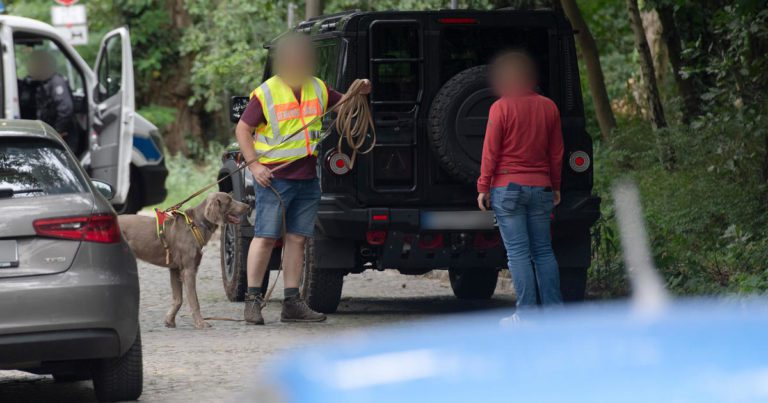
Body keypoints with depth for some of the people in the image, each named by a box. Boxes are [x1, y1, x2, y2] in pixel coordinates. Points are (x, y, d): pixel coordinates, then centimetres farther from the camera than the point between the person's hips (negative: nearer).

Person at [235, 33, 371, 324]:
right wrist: (254, 164, -13)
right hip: (274, 178, -5)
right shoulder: (266, 94, -7)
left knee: (297, 238, 7)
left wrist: (360, 93, 3)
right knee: (265, 237, -7)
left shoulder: (318, 90, 9)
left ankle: (292, 303, 12)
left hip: (307, 179, 5)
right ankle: (252, 300, -2)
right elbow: (242, 129, -3)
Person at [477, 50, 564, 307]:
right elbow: (556, 152, 11)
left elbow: (490, 151, -7)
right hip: (541, 187, 4)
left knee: (517, 252, -4)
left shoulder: (501, 107, -6)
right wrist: (556, 187, 19)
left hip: (507, 186, -4)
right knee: (543, 250, 9)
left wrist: (483, 187, -2)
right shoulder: (549, 107, 7)